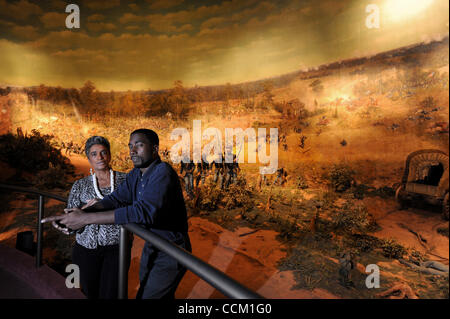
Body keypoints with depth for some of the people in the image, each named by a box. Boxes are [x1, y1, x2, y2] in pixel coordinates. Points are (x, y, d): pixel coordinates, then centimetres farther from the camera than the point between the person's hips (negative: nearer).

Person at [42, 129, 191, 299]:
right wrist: (83, 211, -26)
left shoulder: (163, 173, -26)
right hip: (151, 246, 9)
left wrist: (87, 218, -38)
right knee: (145, 289, 24)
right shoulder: (135, 175, 4)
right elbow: (115, 199, -7)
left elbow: (144, 211, -38)